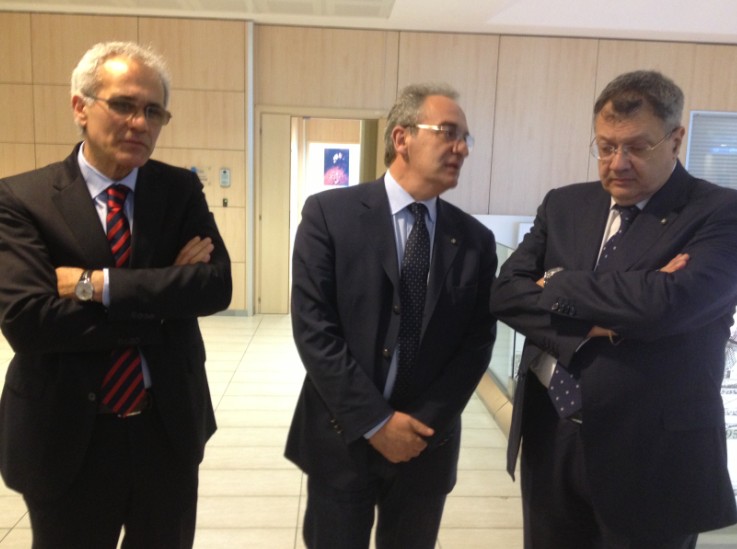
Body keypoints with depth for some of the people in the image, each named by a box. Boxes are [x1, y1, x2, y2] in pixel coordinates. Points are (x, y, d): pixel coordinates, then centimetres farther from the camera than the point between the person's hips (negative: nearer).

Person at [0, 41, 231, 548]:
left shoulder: (181, 189, -1)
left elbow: (216, 285, -14)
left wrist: (101, 285, -21)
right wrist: (161, 300, -19)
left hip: (168, 429, 2)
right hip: (66, 439, -2)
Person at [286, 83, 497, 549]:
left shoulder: (475, 240, 1)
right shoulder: (330, 213, -8)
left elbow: (477, 342, 0)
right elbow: (313, 327, -13)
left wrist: (424, 422, -10)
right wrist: (374, 421, -14)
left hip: (427, 442, 3)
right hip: (342, 436, -2)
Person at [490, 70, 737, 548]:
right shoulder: (564, 205, 5)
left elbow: (666, 303, -26)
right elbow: (505, 293, -3)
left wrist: (558, 285, -12)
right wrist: (588, 325, -19)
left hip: (651, 457, -4)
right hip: (551, 443, 4)